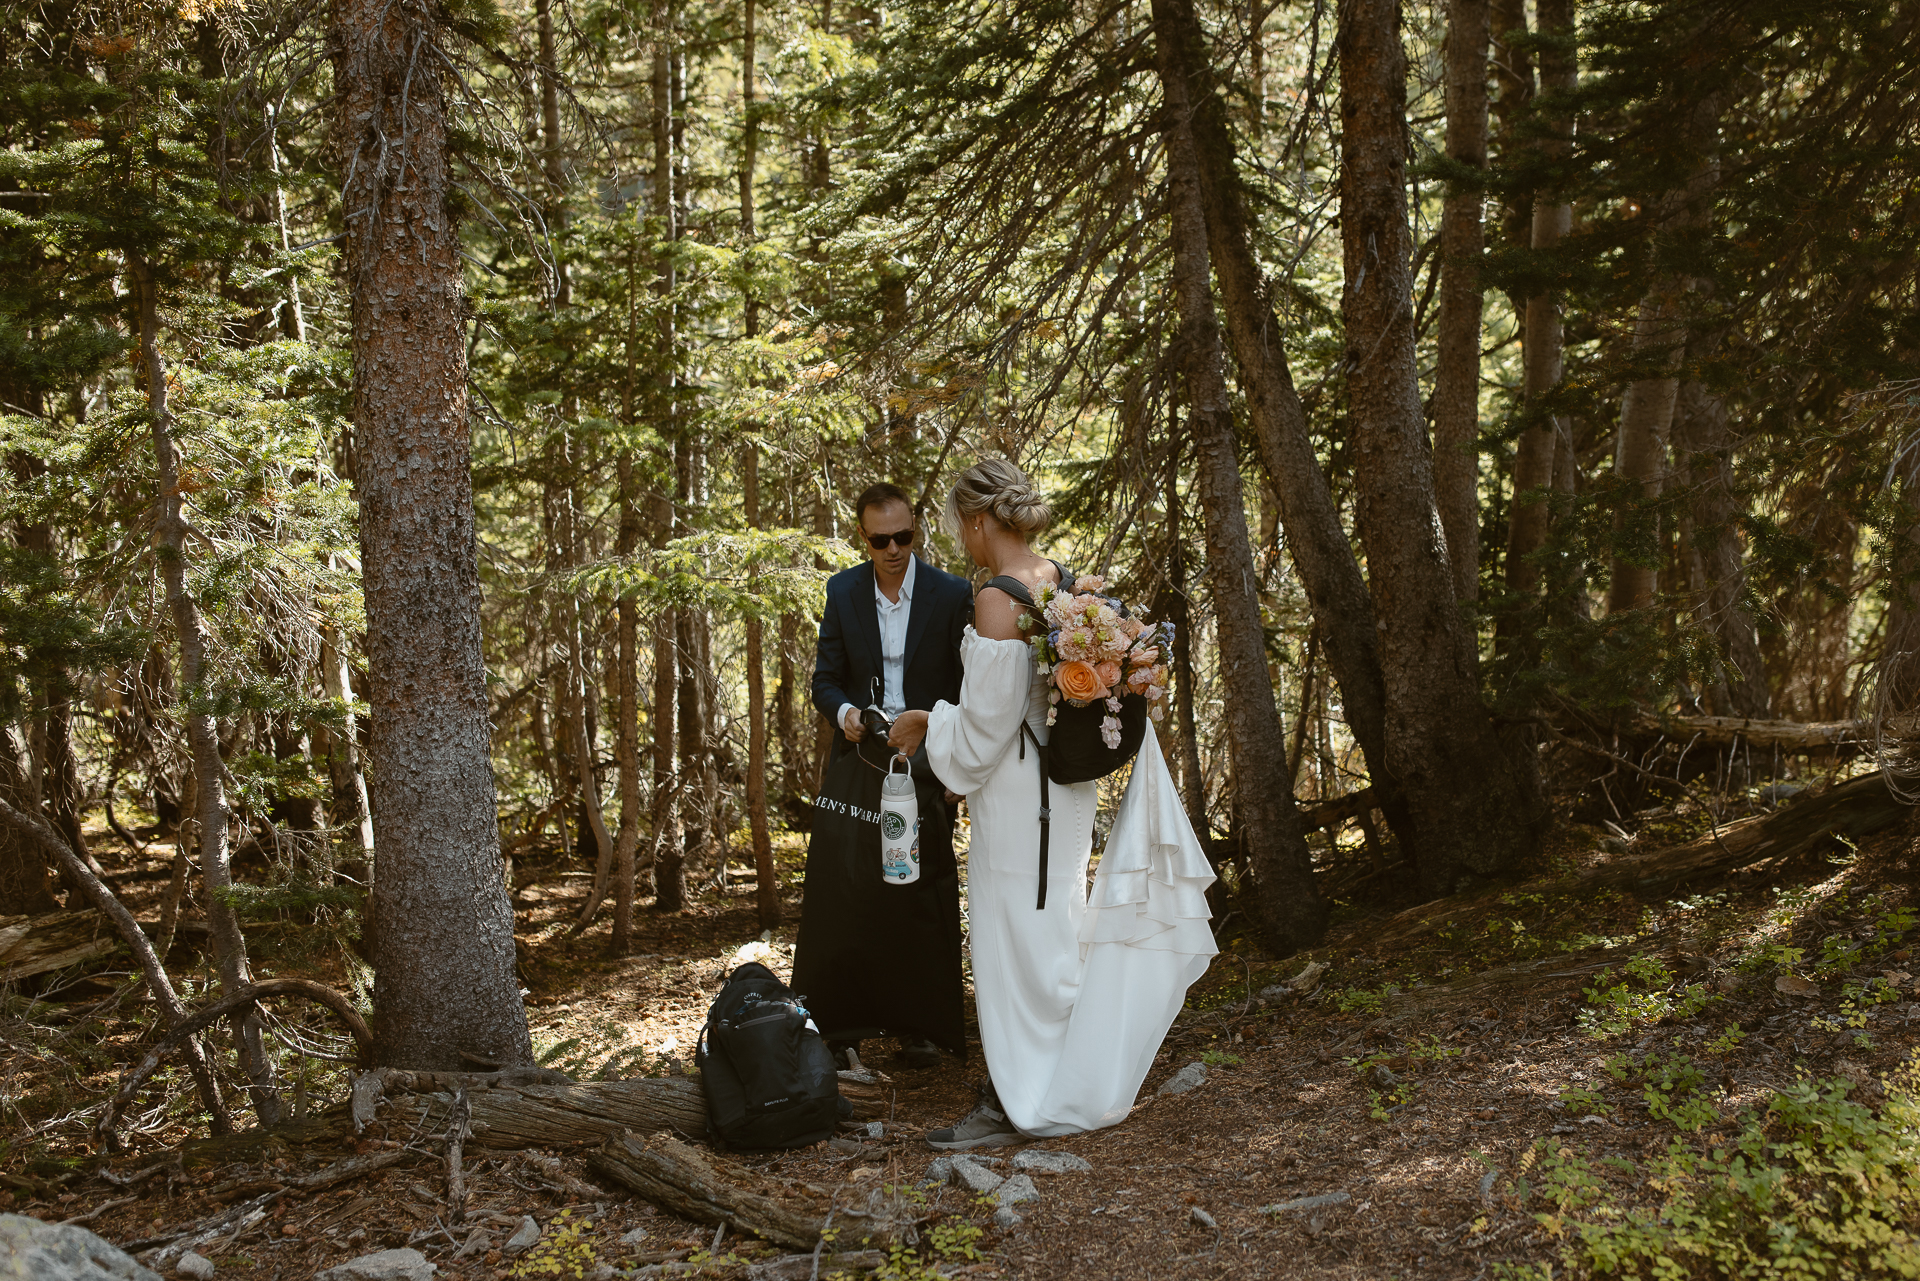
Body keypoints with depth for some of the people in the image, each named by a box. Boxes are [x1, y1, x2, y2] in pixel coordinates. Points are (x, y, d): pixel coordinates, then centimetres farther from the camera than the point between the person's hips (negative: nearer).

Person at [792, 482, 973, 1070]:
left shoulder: (952, 595, -6)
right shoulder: (842, 591, 2)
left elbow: (967, 689, -2)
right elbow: (826, 680, 5)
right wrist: (844, 712, -17)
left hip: (927, 764, -2)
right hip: (861, 757, 2)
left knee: (922, 895, 5)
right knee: (841, 891, 0)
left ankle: (922, 1026, 19)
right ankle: (840, 1027, 12)